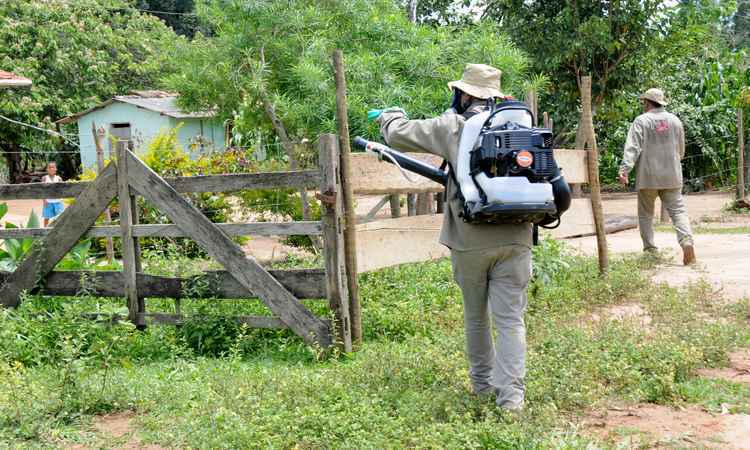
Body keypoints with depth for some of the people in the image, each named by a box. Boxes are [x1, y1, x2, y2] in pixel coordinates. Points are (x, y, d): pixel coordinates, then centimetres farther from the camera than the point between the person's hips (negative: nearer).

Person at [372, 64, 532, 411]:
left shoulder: (452, 127, -1)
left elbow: (397, 135, 4)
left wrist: (391, 115, 26)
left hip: (470, 240, -1)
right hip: (515, 238, 2)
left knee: (476, 316, 16)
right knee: (510, 318, 4)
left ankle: (483, 382, 31)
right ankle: (511, 394, -3)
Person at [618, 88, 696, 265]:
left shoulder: (641, 121, -5)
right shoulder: (675, 120, 10)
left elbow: (632, 147, -17)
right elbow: (681, 150, 17)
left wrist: (624, 169, -24)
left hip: (648, 177, -3)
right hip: (672, 176, 3)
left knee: (646, 213, 10)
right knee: (678, 210, 1)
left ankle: (650, 250, 9)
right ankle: (687, 241, -22)